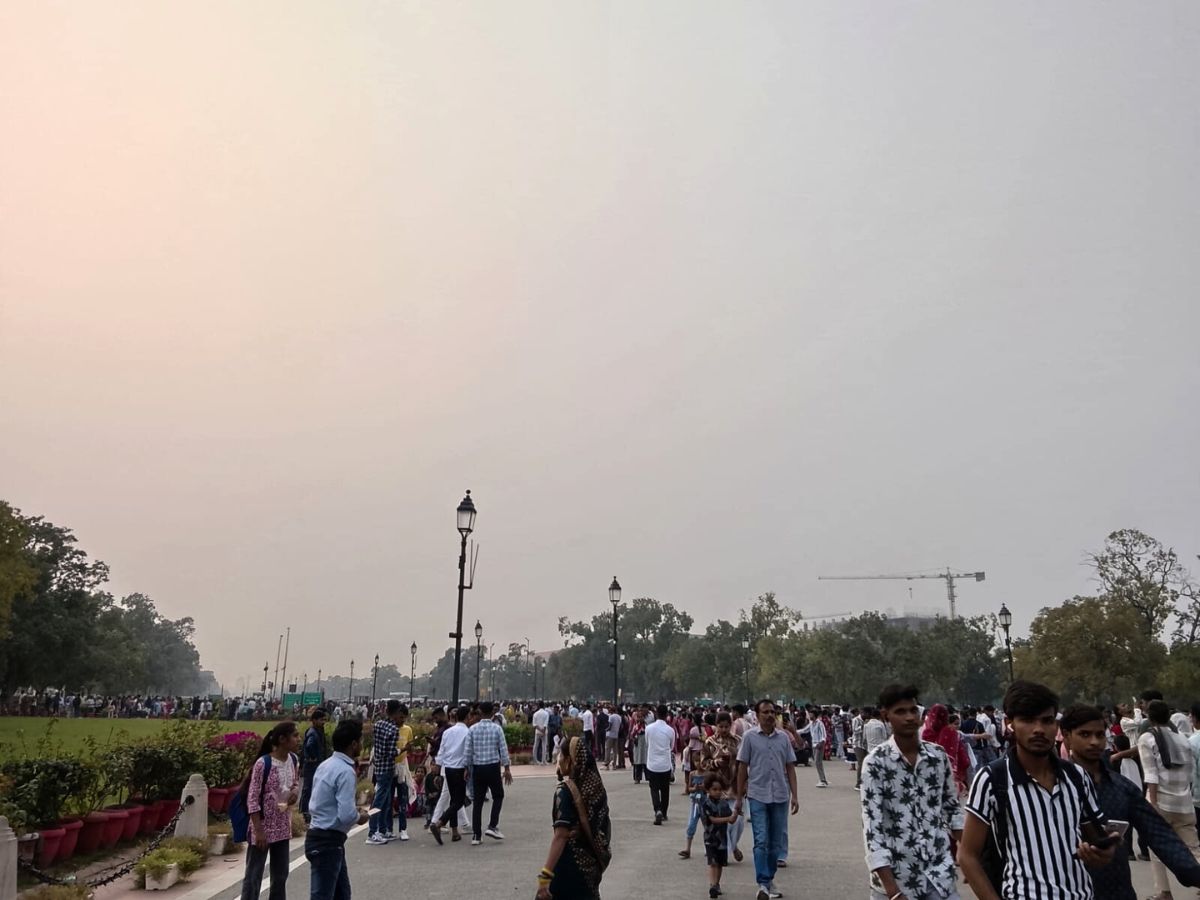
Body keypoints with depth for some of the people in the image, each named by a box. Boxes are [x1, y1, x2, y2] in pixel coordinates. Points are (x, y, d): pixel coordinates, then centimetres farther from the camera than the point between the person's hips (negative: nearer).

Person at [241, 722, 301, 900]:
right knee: (253, 876, 3)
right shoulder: (263, 763, -19)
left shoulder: (293, 760, 1)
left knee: (280, 875, 15)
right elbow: (252, 799, -17)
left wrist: (295, 793, -7)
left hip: (282, 827, 7)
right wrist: (258, 831, -18)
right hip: (263, 827, -7)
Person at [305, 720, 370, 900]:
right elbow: (346, 815, -25)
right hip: (329, 843, -10)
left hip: (319, 837, 10)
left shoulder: (325, 765, 9)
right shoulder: (346, 771, -19)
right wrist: (359, 817, -3)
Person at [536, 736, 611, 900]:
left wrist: (545, 875, -27)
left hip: (569, 866, -7)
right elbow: (602, 824, 11)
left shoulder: (565, 791, -18)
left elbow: (561, 836, -24)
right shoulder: (596, 785, 1)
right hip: (591, 863, 7)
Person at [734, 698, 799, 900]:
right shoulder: (749, 737, -2)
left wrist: (794, 795, 2)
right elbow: (742, 768, 1)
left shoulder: (783, 737, 5)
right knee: (761, 841, -6)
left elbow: (790, 767, 9)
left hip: (780, 796, 3)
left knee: (777, 842, 10)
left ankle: (769, 879, 25)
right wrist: (739, 798, 1)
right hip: (758, 796, -3)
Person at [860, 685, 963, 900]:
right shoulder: (876, 762, -13)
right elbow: (872, 826, -16)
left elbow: (952, 806, 14)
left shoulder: (939, 755, 1)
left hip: (939, 872, 3)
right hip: (894, 876, -3)